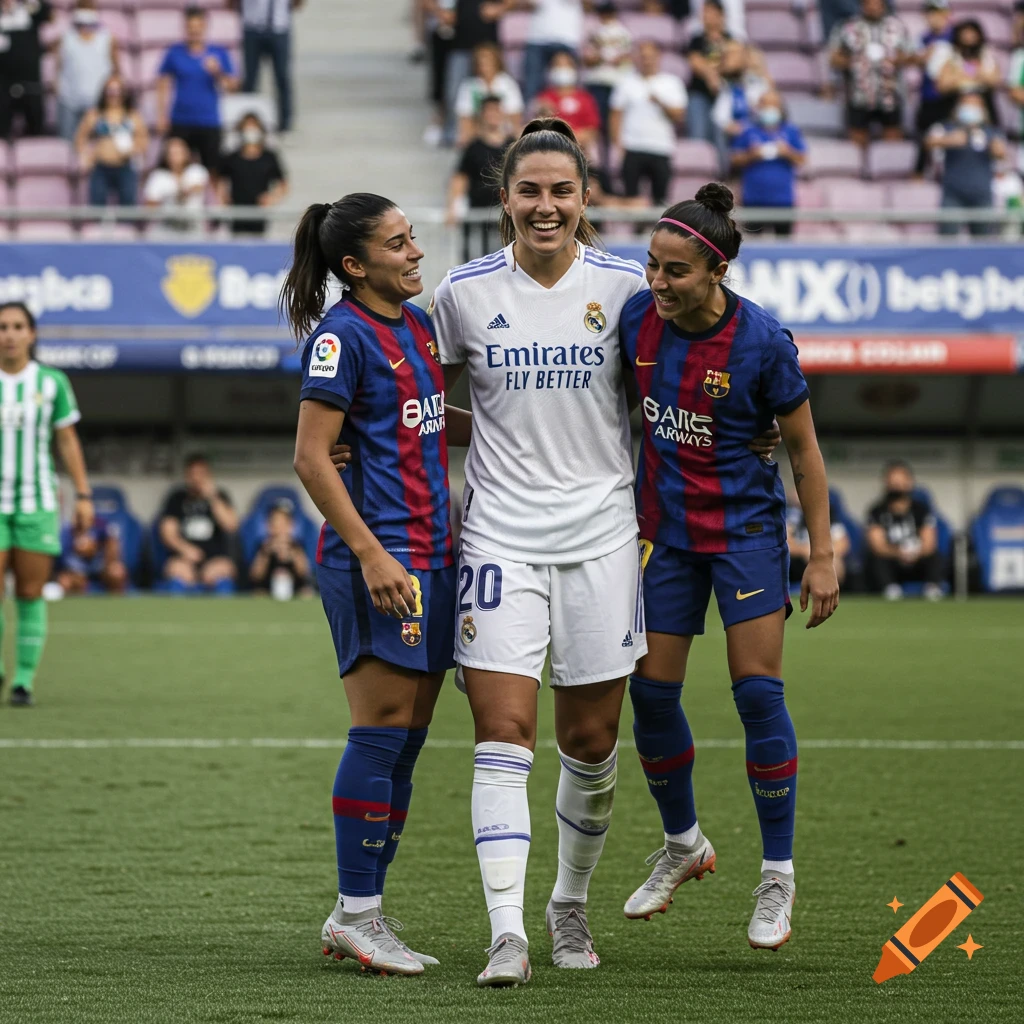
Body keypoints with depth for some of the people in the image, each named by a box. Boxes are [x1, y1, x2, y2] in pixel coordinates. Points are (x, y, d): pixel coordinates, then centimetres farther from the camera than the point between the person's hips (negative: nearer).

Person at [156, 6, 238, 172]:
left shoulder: (219, 54, 5)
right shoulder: (174, 53, 5)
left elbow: (232, 86, 3)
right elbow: (162, 85, 8)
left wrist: (218, 72, -16)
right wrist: (161, 116, 1)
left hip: (209, 123, 0)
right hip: (180, 123, 0)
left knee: (212, 169, -1)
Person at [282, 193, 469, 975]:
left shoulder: (418, 324, 15)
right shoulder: (343, 334, -11)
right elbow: (311, 457, -15)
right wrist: (369, 552, -19)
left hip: (433, 552, 9)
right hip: (378, 556, -9)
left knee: (407, 739, 9)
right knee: (382, 732, -7)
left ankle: (359, 916, 15)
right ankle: (355, 914, -1)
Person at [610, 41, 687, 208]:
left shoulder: (672, 83, 10)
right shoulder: (627, 83, 11)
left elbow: (679, 116, 3)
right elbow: (616, 115, 8)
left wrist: (660, 102, -13)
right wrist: (617, 143, -3)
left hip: (661, 150, 0)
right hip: (632, 149, 0)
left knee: (660, 195, -2)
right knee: (630, 194, -6)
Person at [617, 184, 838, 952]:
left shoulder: (762, 340, -17)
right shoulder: (637, 318, -7)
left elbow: (804, 449, -7)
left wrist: (823, 557, -8)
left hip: (745, 527, -4)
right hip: (664, 528, 4)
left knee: (758, 691, -9)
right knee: (652, 692, 3)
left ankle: (778, 879, 3)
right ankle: (683, 845, 28)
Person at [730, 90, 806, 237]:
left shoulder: (791, 132, 8)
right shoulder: (748, 132, 7)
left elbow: (802, 160, 4)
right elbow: (735, 162, 6)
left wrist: (788, 153, -14)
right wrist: (751, 156, -12)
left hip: (784, 201, 0)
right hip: (754, 201, 0)